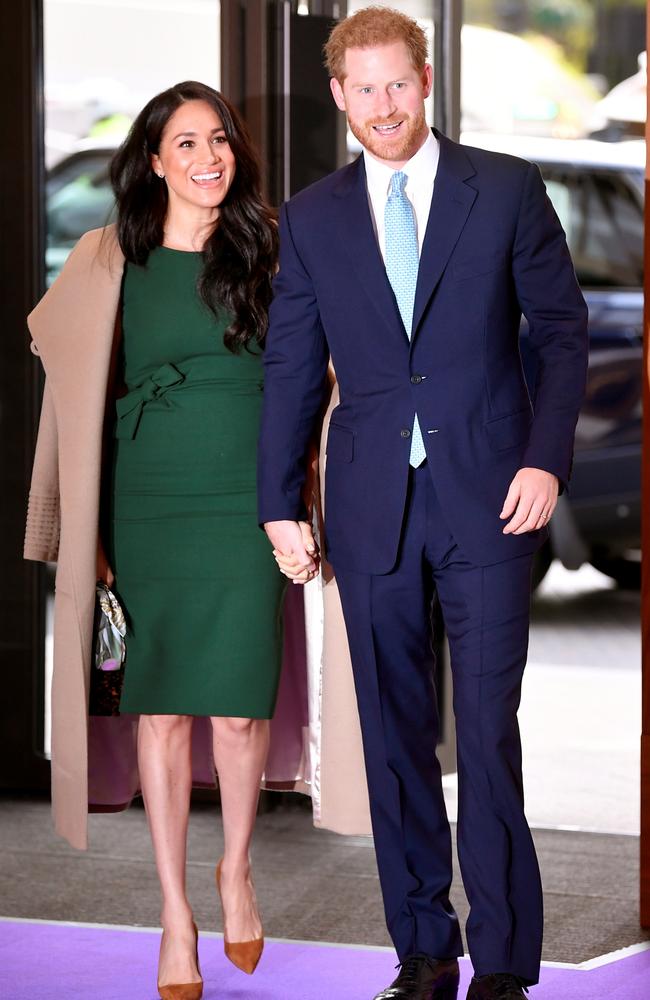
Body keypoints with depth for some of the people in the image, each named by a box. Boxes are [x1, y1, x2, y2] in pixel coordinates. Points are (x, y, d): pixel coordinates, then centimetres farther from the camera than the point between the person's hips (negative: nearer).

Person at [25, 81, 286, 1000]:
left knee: (239, 705, -2)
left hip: (245, 504, 0)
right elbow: (68, 363, 15)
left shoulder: (269, 250, 4)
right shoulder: (112, 262, 3)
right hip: (149, 505, 0)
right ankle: (176, 913, 13)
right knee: (162, 706, 3)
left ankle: (237, 870, 25)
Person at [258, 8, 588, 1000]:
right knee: (394, 734, 6)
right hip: (372, 504, 3)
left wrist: (547, 459, -7)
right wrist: (280, 506, 6)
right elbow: (291, 368, 10)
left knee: (488, 729, -4)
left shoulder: (507, 189, 2)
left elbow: (561, 329, 3)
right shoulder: (311, 218, 8)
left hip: (489, 498, -2)